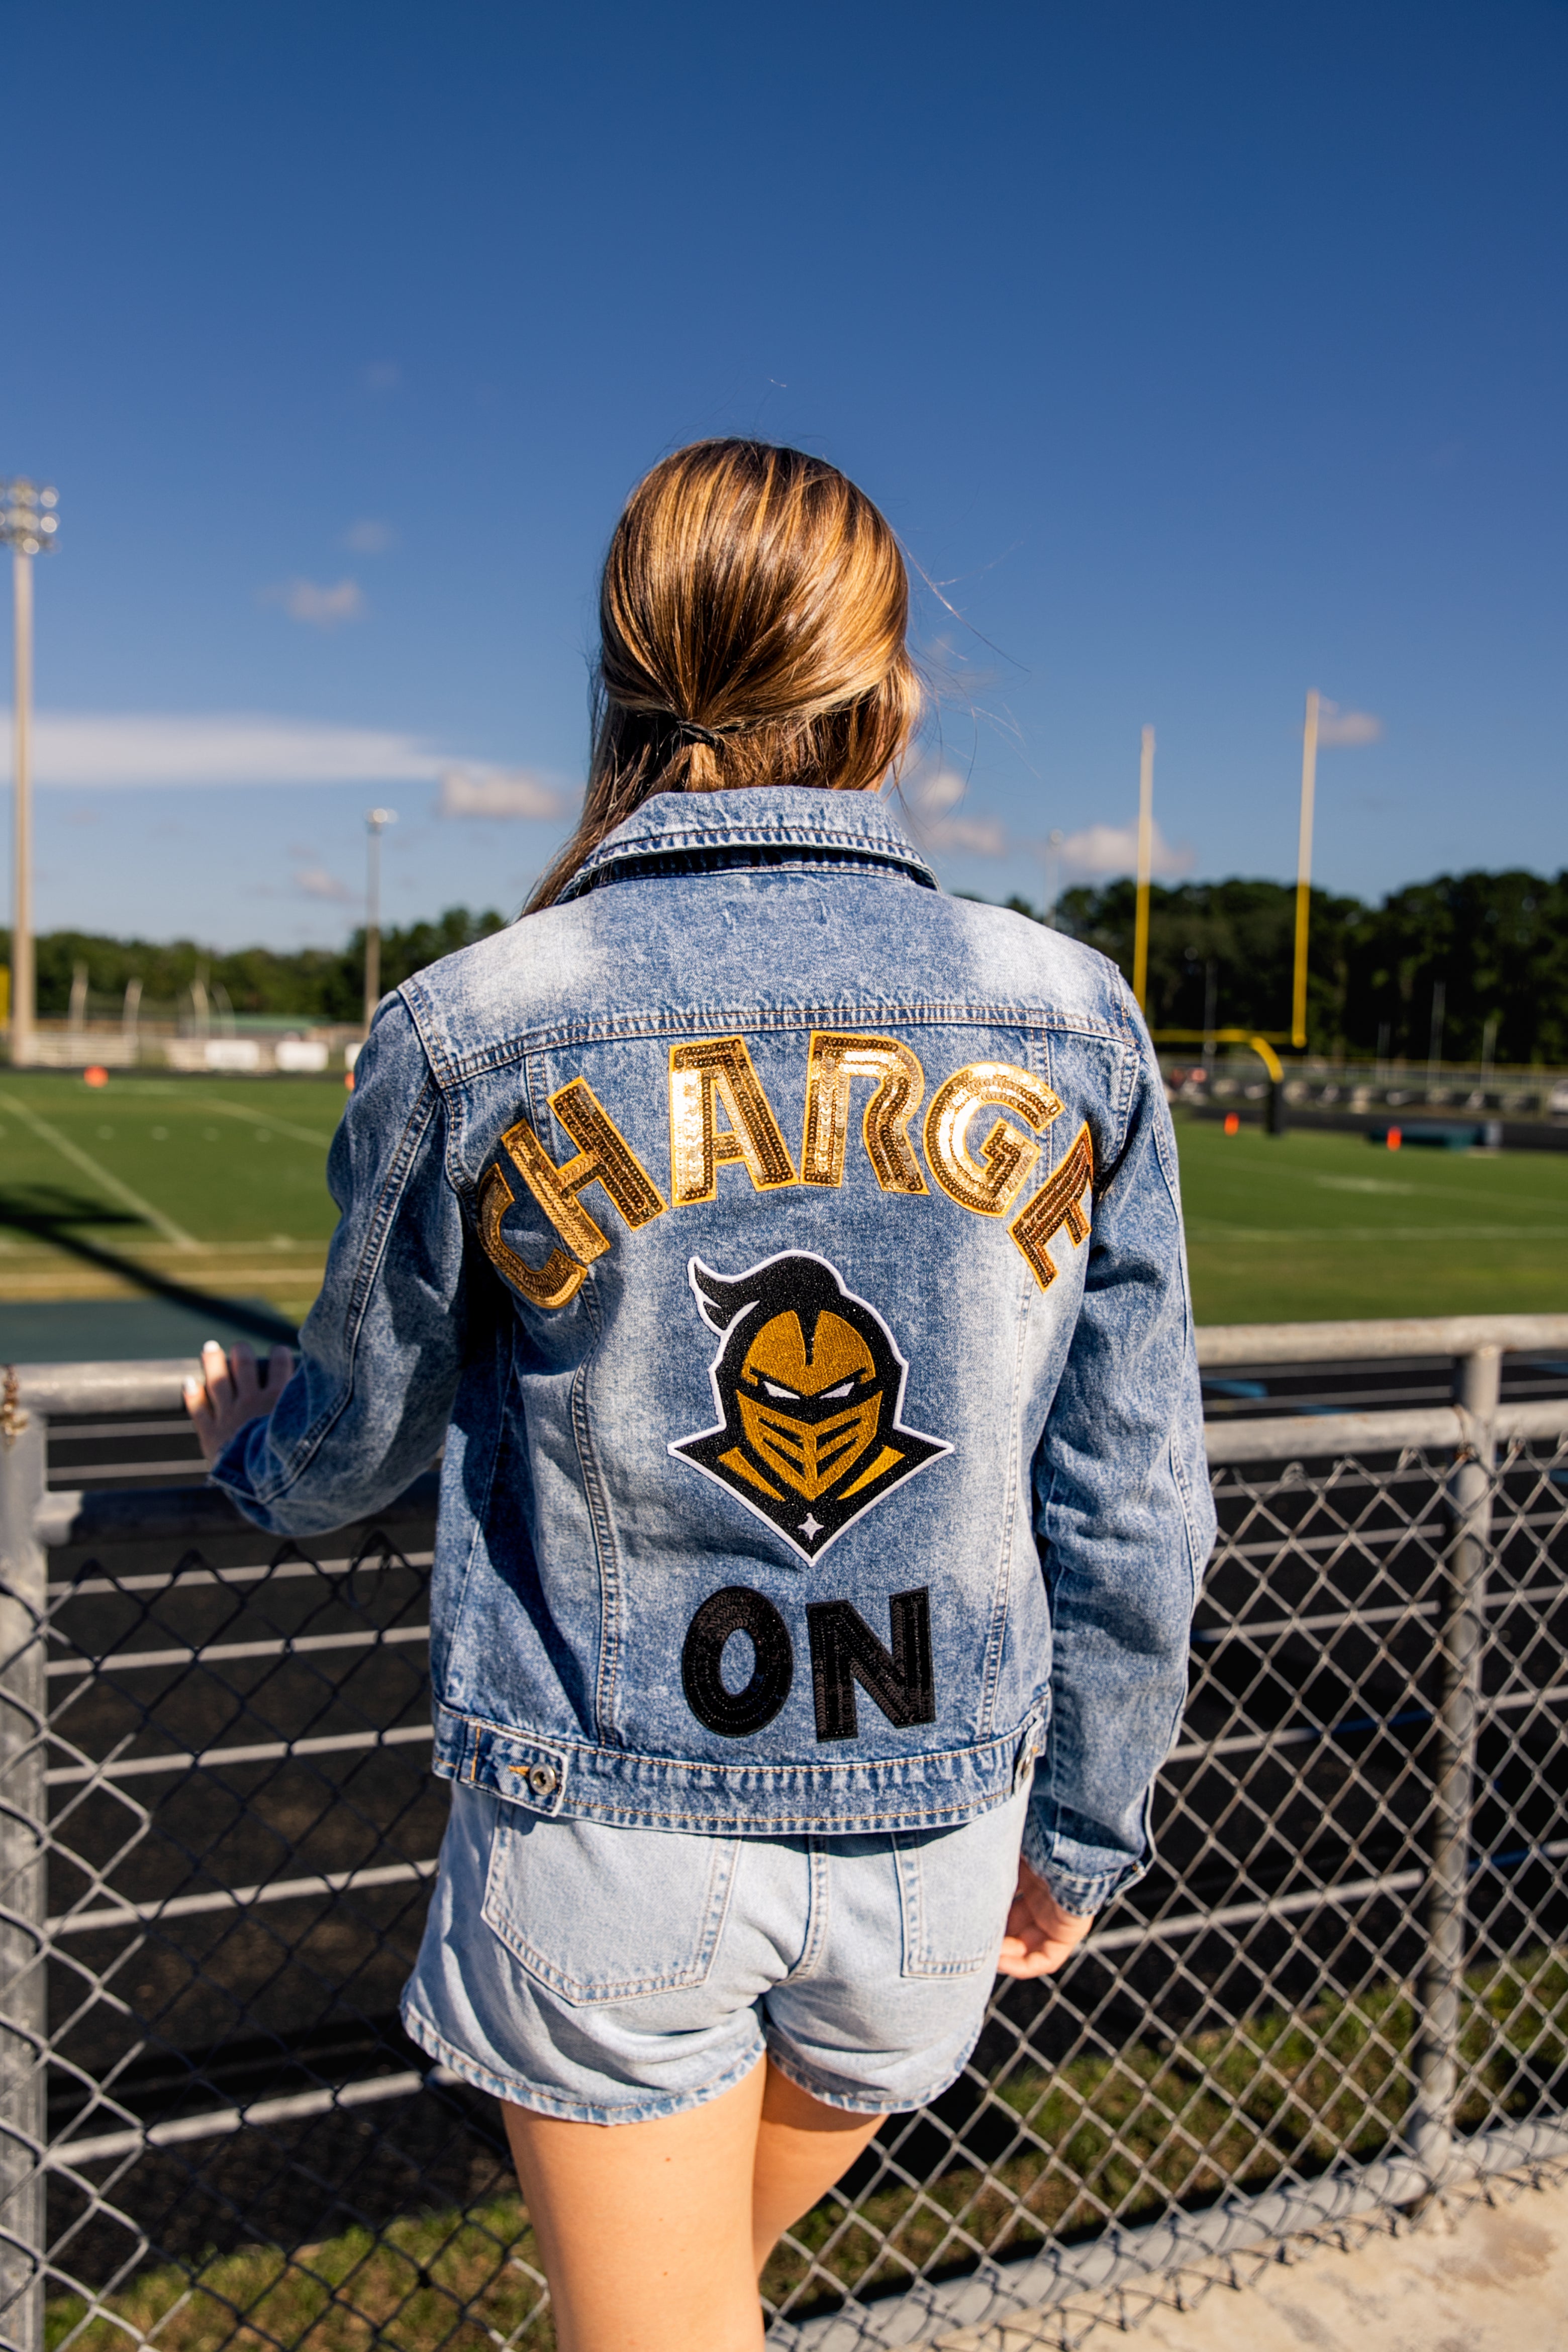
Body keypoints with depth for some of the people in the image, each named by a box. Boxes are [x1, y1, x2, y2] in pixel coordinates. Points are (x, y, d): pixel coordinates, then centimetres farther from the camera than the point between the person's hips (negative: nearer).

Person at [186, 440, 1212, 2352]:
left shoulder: (470, 1035, -14)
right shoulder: (1070, 1026, -10)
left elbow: (359, 1440, 1)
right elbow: (1134, 1515, -4)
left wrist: (249, 1448, 25)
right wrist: (1087, 1822, 12)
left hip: (606, 1834, -2)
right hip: (936, 1832, 2)